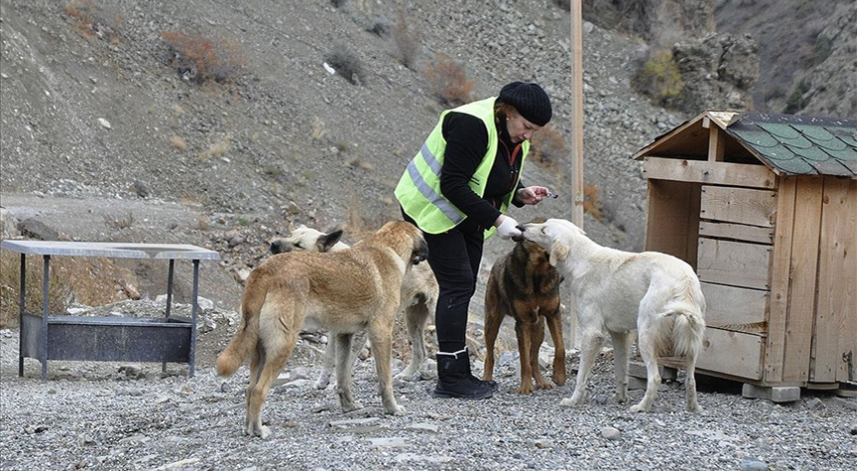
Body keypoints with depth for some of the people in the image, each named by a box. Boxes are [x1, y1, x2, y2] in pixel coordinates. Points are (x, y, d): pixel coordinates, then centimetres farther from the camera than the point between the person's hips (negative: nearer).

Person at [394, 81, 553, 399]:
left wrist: (521, 194, -5)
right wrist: (496, 220, -29)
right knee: (458, 283, -14)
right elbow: (452, 185, -29)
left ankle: (457, 375, 7)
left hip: (466, 215, 9)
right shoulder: (472, 125, -27)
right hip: (432, 208, -9)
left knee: (463, 287, 5)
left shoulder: (515, 136, 2)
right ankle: (451, 378, -12)